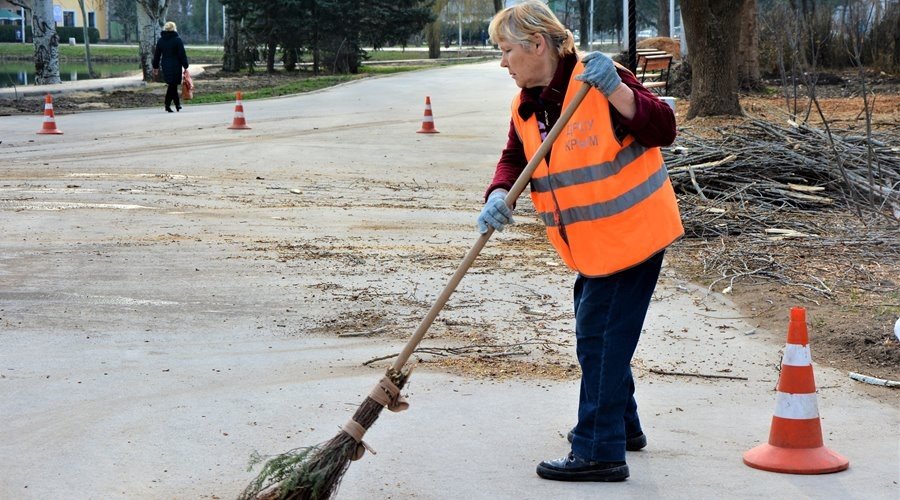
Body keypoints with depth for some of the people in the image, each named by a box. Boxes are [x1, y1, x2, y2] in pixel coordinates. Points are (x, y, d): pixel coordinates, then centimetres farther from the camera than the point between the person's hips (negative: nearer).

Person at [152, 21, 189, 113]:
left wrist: (155, 67, 18)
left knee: (172, 85, 15)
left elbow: (156, 55, 11)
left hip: (165, 66, 5)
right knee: (173, 85, 1)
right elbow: (182, 55, -9)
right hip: (175, 66, -5)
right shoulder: (177, 40, -7)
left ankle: (177, 104, 19)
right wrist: (185, 66, -4)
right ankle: (167, 104, -3)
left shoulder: (160, 40, 7)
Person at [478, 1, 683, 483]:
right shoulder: (525, 107, 5)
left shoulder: (596, 81, -19)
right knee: (596, 335, 21)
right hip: (591, 244, 9)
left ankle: (599, 452, -2)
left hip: (630, 233, -9)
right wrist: (498, 196, -18)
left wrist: (615, 89, -37)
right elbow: (514, 160, 3)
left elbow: (662, 129, -23)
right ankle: (620, 425, 39)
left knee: (600, 338, -8)